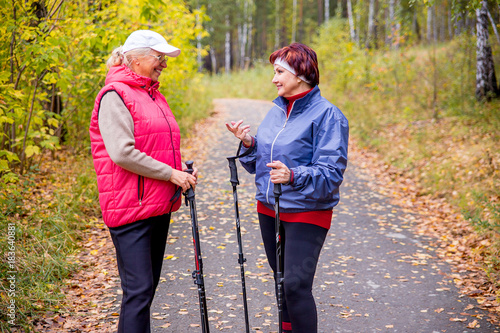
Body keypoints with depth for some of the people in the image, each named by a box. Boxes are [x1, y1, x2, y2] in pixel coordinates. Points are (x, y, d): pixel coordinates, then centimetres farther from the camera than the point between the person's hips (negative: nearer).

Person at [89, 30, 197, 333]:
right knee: (139, 288, -9)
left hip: (159, 205, 9)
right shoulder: (115, 95, -11)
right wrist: (171, 174, -16)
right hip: (131, 207, -9)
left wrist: (182, 169, 6)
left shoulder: (153, 95, 17)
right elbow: (122, 153, -20)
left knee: (149, 285, 15)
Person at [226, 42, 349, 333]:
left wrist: (293, 176, -33)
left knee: (296, 285, -12)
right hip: (269, 209, 7)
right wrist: (249, 143, -5)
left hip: (306, 214, -7)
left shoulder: (327, 115, -12)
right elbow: (259, 164, 14)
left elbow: (331, 173, -18)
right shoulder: (275, 112, 10)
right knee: (281, 280, 18)